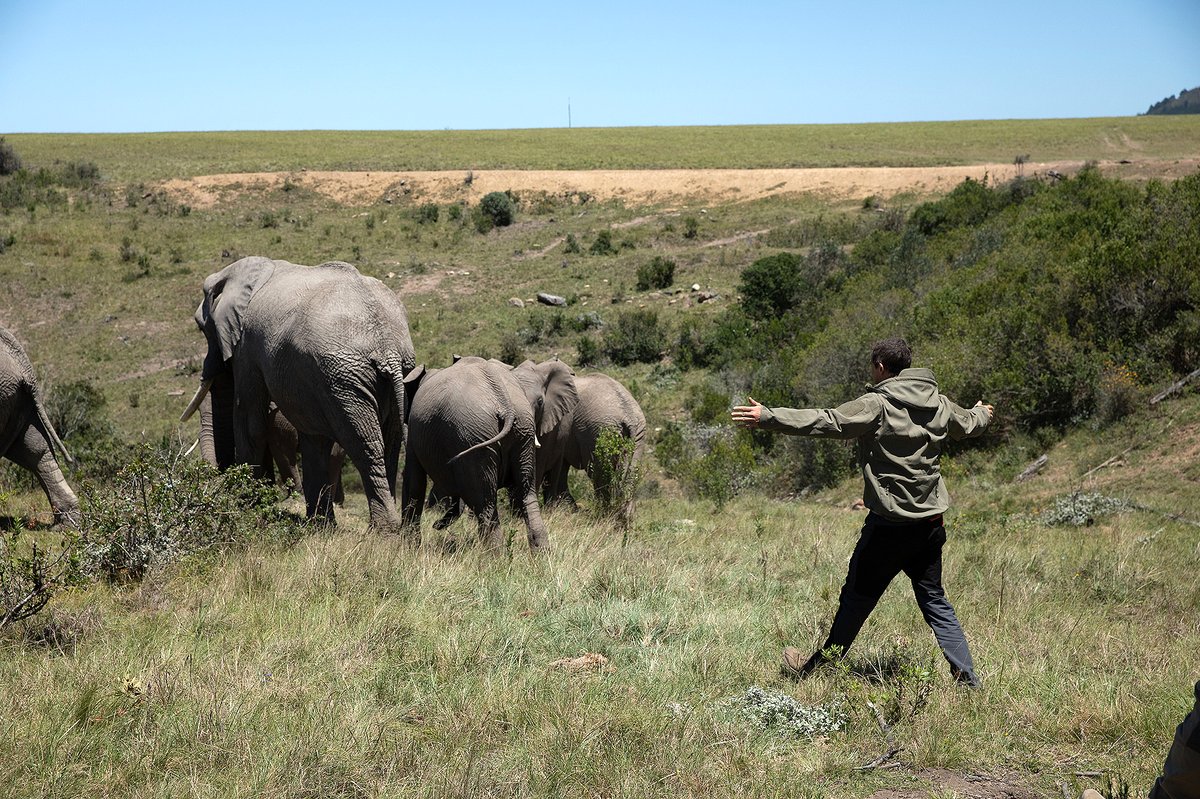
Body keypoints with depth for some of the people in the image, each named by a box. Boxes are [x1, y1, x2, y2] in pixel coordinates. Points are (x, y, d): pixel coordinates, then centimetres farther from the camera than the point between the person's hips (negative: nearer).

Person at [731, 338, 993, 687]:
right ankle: (968, 678, 11)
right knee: (934, 600, 14)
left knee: (857, 596, 7)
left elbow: (825, 422, -21)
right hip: (931, 522, 6)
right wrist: (983, 412, 54)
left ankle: (822, 665, 20)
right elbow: (968, 423, 29)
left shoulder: (876, 406, -13)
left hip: (889, 523, -6)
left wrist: (767, 417, -22)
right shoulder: (939, 403, 8)